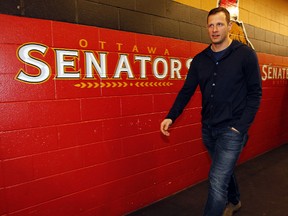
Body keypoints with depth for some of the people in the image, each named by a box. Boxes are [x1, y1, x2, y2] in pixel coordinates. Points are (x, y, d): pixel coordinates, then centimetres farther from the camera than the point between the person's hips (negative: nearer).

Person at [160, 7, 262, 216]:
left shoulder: (246, 54, -7)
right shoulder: (200, 60, 5)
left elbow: (255, 93, -6)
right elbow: (186, 91, 4)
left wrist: (241, 126, -14)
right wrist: (171, 117, -8)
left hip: (232, 129, -5)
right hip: (208, 128, 5)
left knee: (217, 180, -9)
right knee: (225, 170, 24)